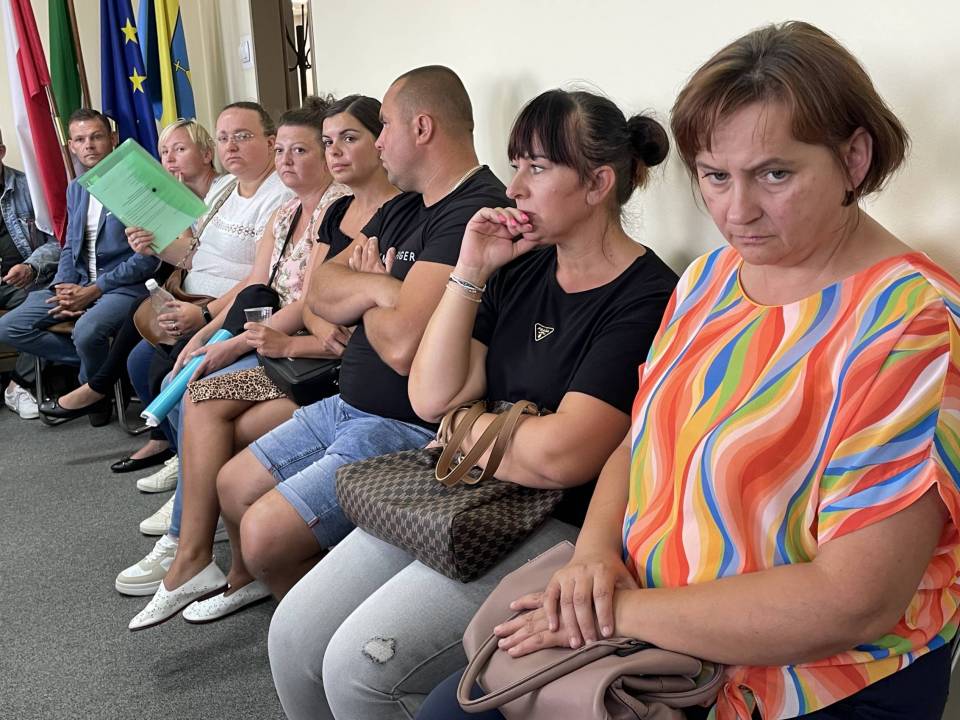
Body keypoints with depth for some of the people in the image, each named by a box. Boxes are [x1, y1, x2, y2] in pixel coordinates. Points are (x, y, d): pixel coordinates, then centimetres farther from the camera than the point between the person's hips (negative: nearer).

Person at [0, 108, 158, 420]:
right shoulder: (75, 189, 15)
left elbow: (147, 258, -14)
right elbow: (70, 247, 19)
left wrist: (94, 290, -17)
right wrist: (64, 287, -3)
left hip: (124, 286, -8)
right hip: (78, 285, 8)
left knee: (87, 332, -36)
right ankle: (103, 362, 3)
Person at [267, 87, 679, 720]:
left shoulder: (647, 299, -14)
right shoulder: (523, 269, 8)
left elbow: (559, 454, -24)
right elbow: (432, 397, 1)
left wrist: (474, 429, -4)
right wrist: (471, 271, -5)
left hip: (559, 526, -7)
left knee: (361, 665, -18)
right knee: (294, 634, -1)